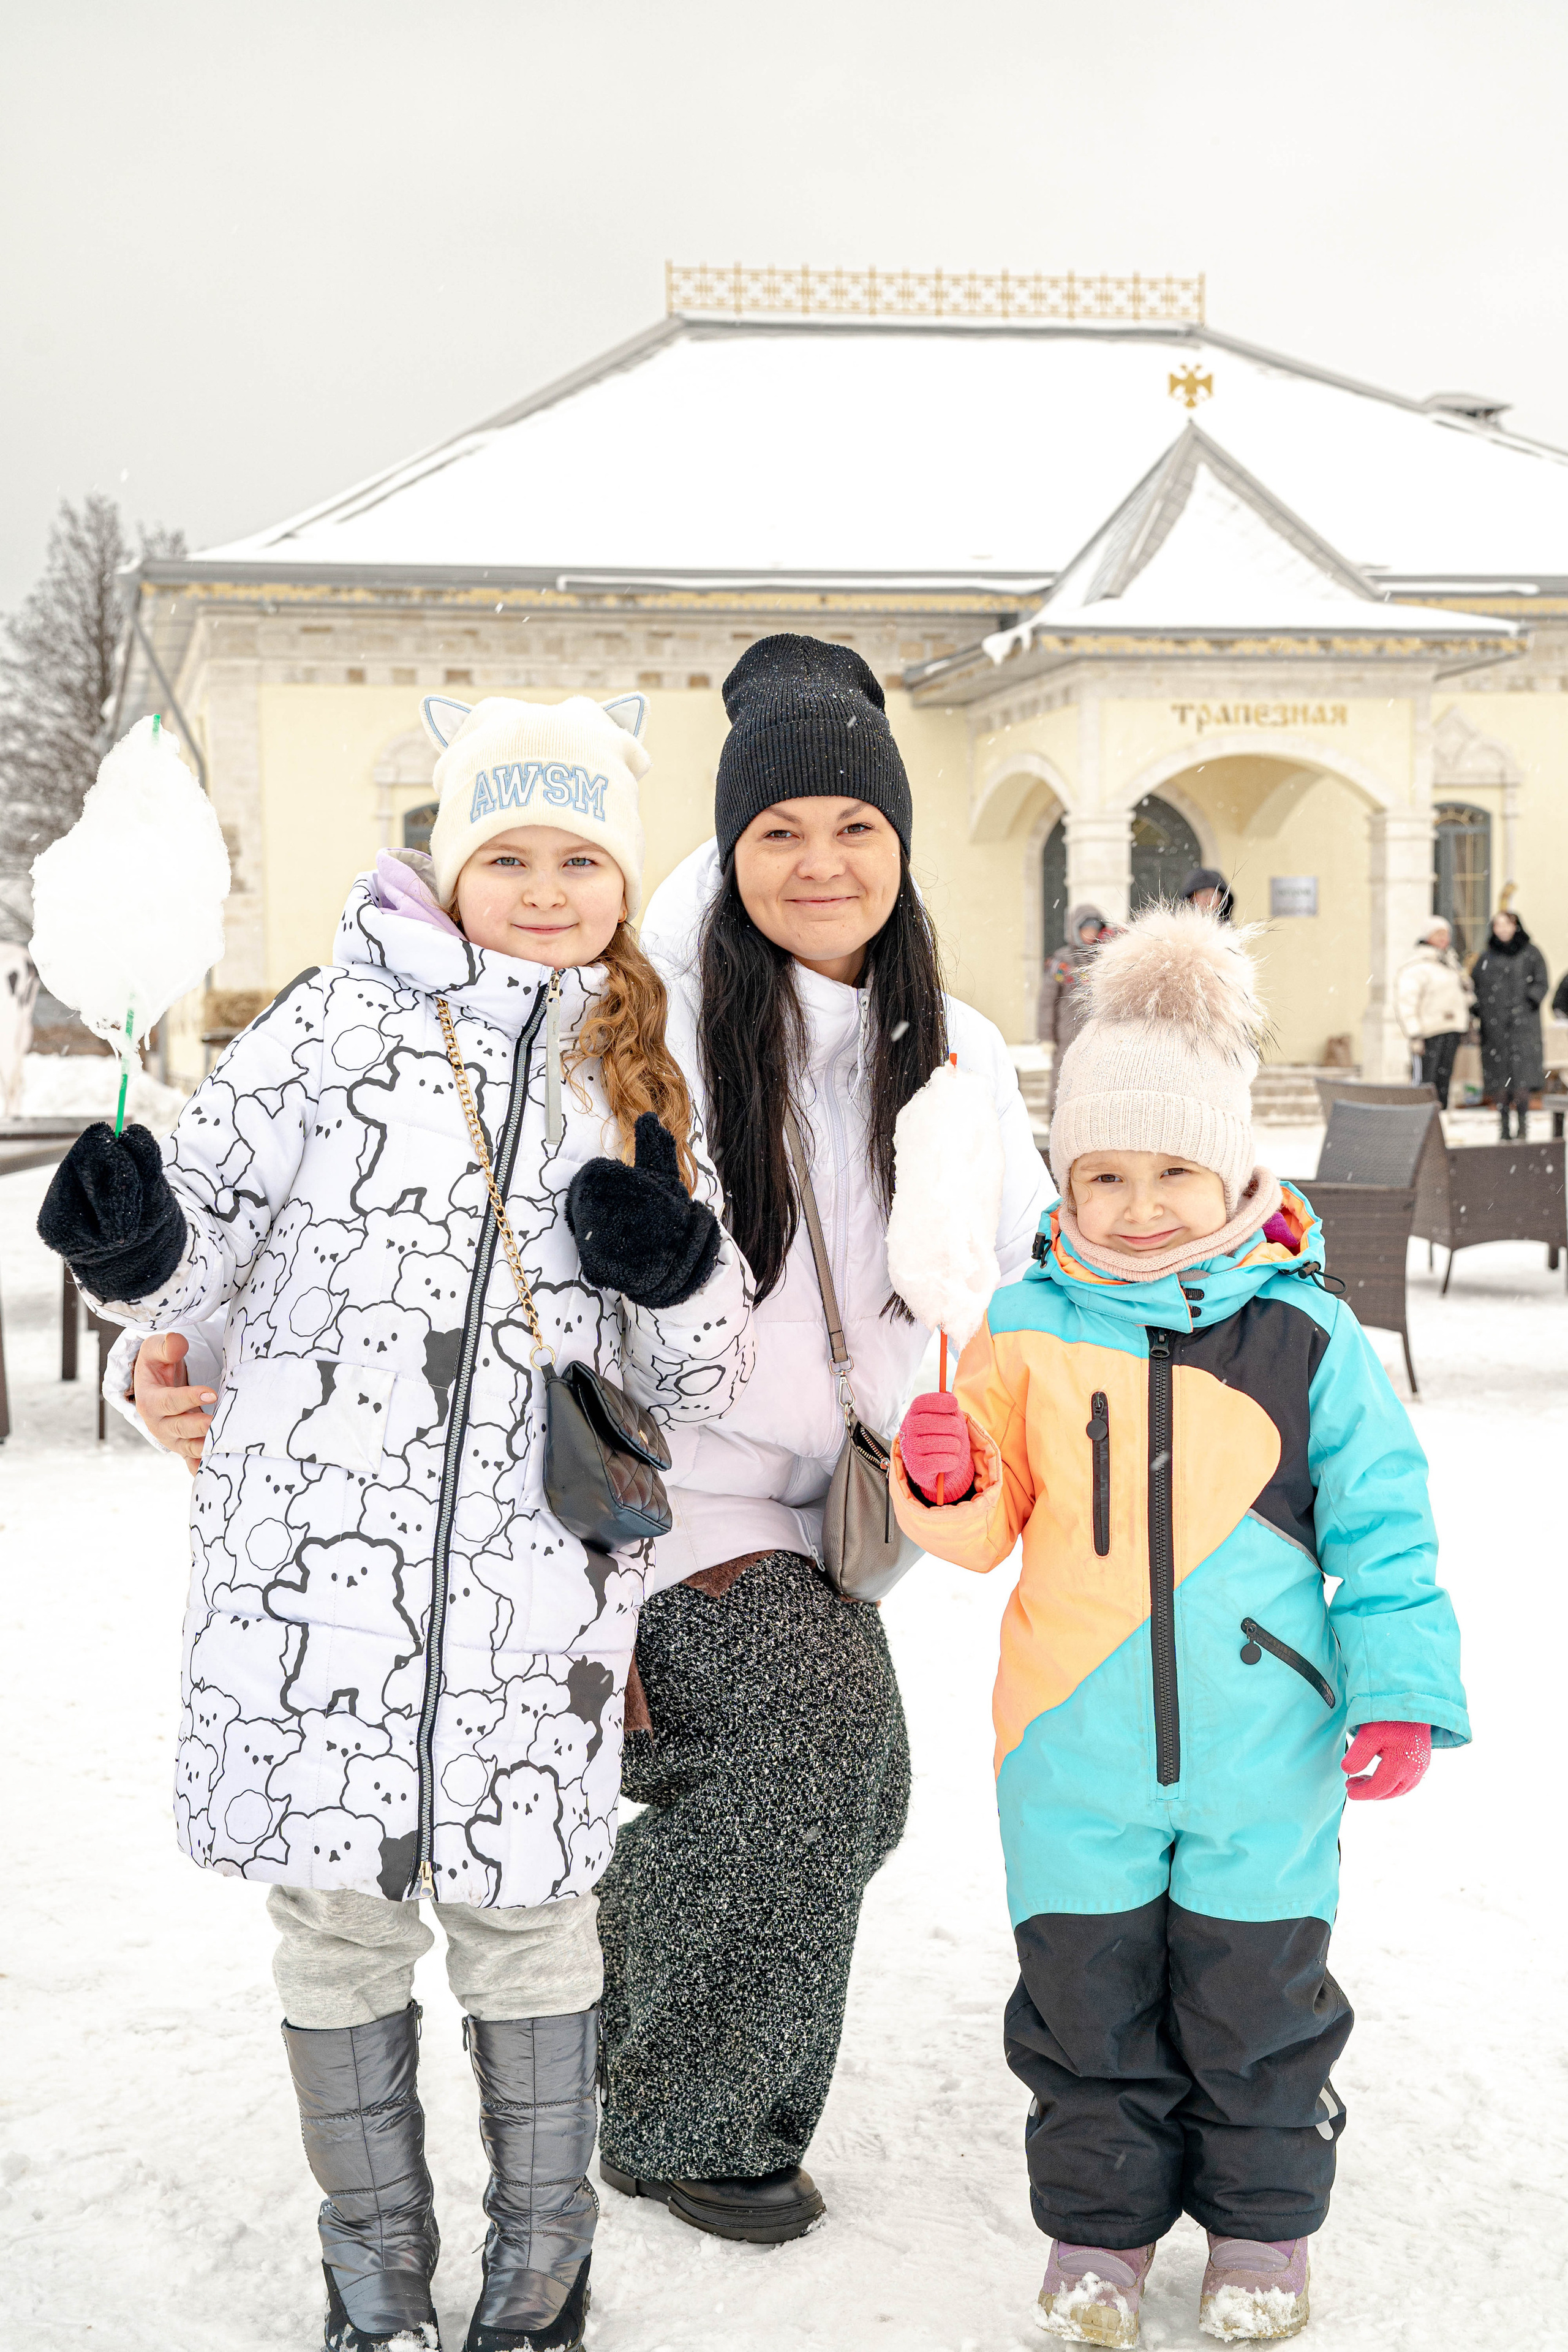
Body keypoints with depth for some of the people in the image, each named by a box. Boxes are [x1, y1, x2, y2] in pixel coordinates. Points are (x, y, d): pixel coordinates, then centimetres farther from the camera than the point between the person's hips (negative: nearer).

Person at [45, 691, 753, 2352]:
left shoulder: (645, 1089, 11)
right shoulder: (337, 1026, 1)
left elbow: (695, 1388, 13)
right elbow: (203, 1262, 3)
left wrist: (678, 1274, -8)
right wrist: (135, 1249, -20)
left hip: (535, 1583, 2)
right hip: (319, 1557, -1)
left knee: (527, 1909, 8)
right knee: (335, 1916, 7)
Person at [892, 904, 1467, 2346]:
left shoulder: (1307, 1337, -5)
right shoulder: (1027, 1331, -1)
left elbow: (1382, 1527, 1)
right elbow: (982, 1532, 4)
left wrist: (1401, 1692, -7)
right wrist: (946, 1481, -18)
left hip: (1263, 1752, -1)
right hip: (1077, 1752, 1)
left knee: (1257, 1999, 13)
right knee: (1087, 2001, 12)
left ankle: (1263, 2226, 36)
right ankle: (1101, 2226, 34)